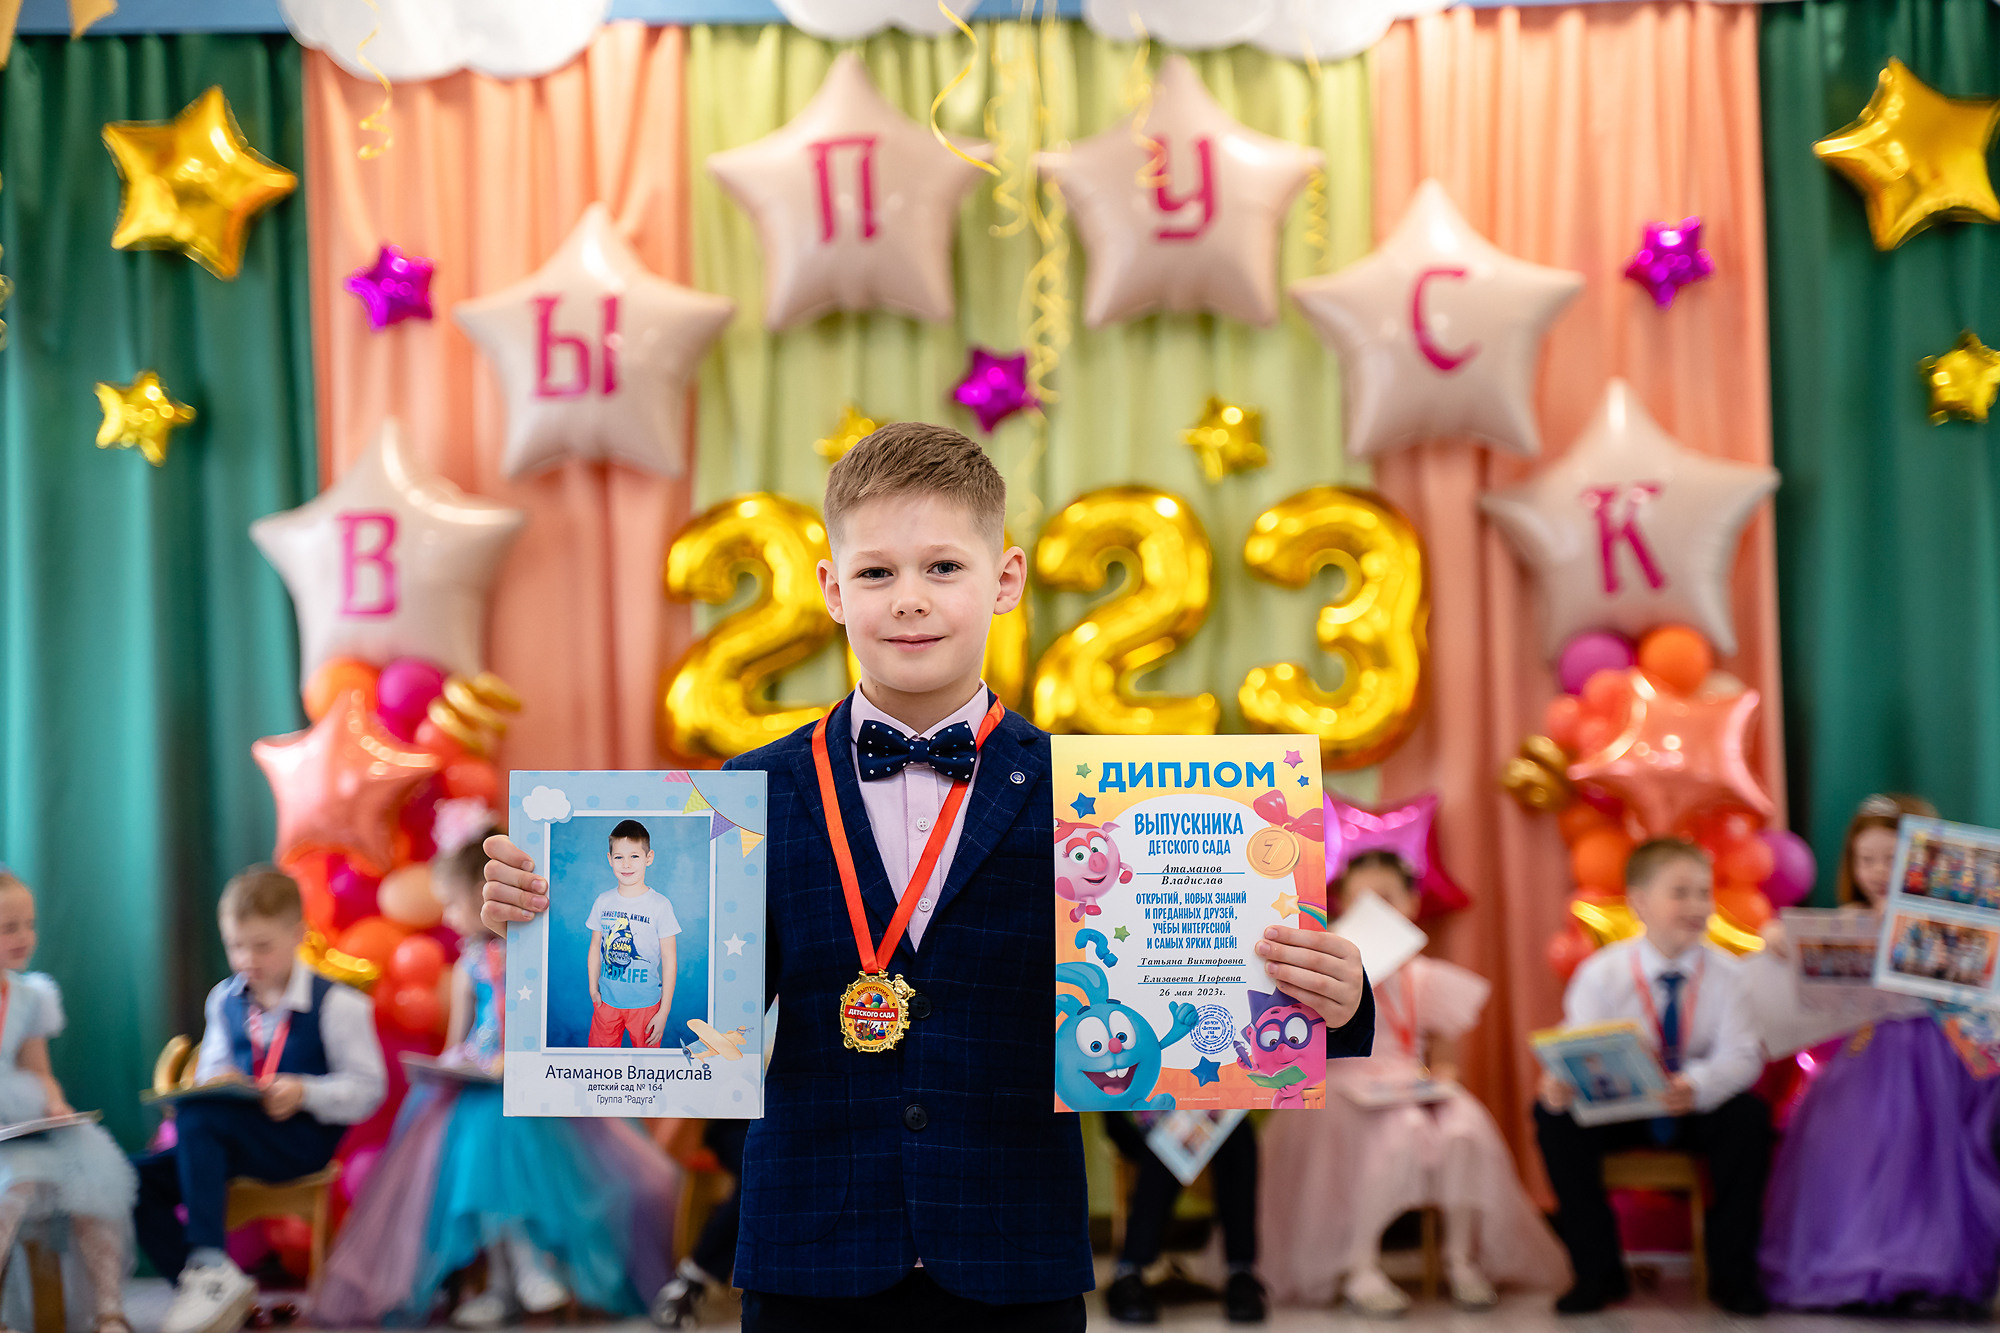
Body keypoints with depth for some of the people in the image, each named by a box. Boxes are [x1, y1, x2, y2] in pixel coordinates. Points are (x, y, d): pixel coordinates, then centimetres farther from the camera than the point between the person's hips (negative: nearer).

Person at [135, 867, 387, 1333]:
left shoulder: (335, 1004, -6)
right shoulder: (225, 1000, 12)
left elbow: (368, 1087, -7)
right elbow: (211, 1067, 18)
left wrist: (304, 1093, -23)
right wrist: (214, 1081, -7)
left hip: (303, 1137, -7)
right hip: (236, 1137, 7)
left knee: (196, 1118, -32)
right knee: (139, 1179, -15)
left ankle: (211, 1267, -28)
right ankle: (211, 1294, -11)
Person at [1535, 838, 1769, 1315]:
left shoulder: (1727, 973, -10)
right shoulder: (1601, 973, -11)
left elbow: (1740, 1056, -19)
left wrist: (1698, 1086, -41)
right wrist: (1560, 1082, -42)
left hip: (1699, 1110, 0)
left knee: (1749, 1116, -30)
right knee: (1555, 1118, -26)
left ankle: (1731, 1272, -13)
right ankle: (1598, 1271, -12)